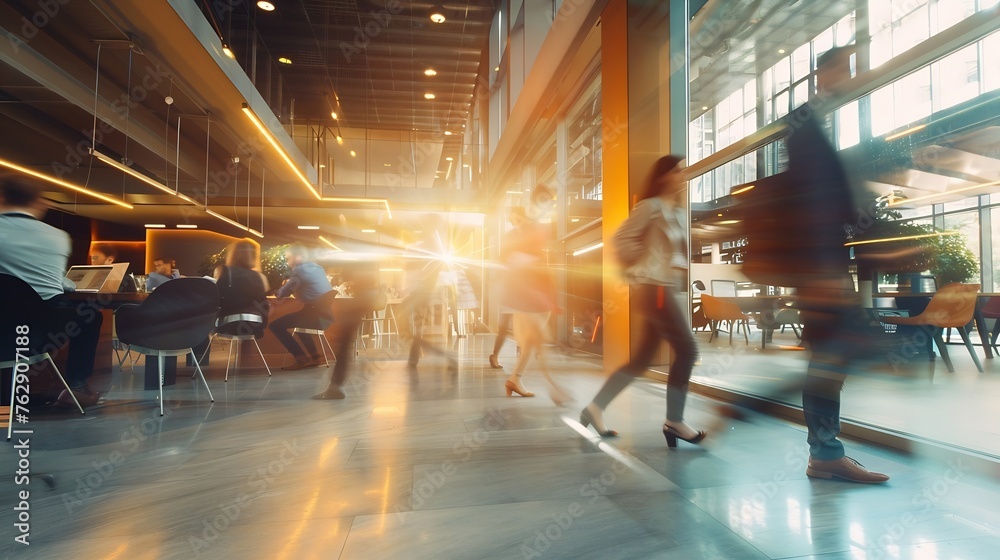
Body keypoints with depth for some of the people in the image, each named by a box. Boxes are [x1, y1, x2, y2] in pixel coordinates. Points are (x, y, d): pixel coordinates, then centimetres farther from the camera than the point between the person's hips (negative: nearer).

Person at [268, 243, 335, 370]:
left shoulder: (299, 269, -6)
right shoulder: (317, 268, 19)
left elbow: (282, 293, -1)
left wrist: (278, 291, 21)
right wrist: (292, 288, 26)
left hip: (317, 313, -9)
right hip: (328, 311, 9)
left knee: (275, 325, -1)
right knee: (299, 322, 35)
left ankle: (302, 358, -1)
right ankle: (314, 356, 27)